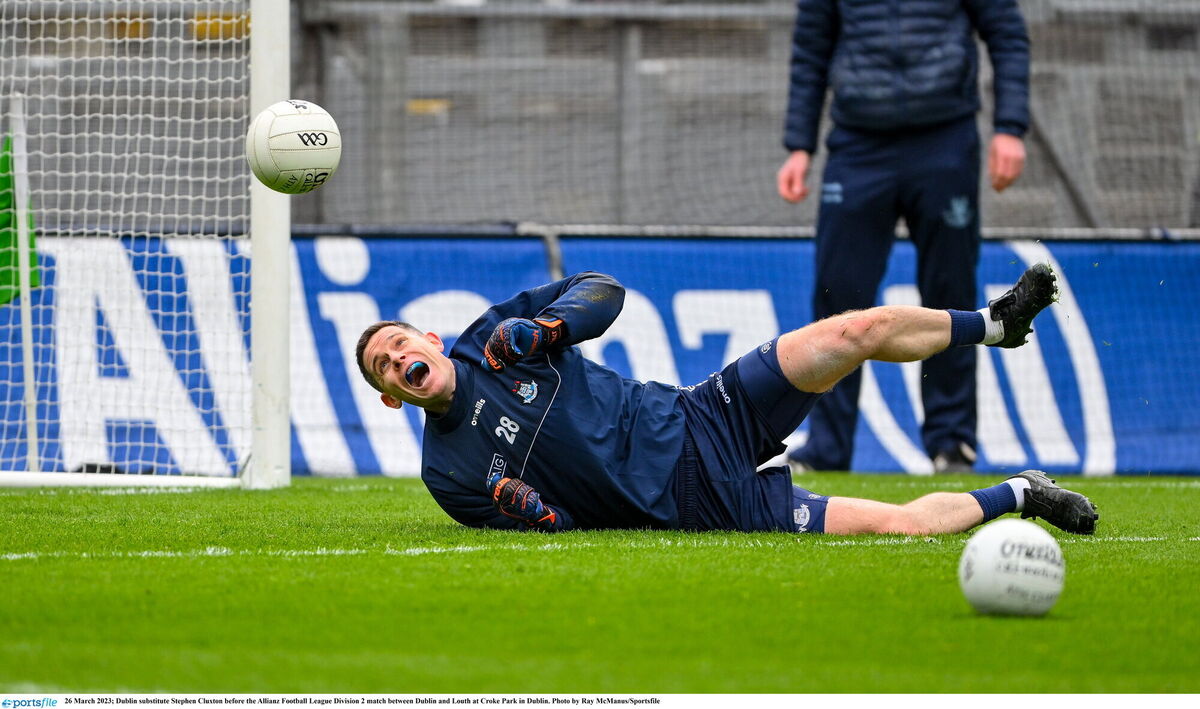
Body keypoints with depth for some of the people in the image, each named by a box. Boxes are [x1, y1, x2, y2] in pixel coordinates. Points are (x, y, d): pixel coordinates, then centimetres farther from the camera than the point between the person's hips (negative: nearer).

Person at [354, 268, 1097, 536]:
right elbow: (554, 530, -2)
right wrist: (522, 506, -25)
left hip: (703, 421, 3)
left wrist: (543, 326, -15)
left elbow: (602, 292, 5)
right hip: (705, 509, -3)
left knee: (859, 331, -13)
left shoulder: (493, 337, 4)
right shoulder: (447, 471, -3)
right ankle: (1018, 495, 8)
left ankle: (994, 323, 13)